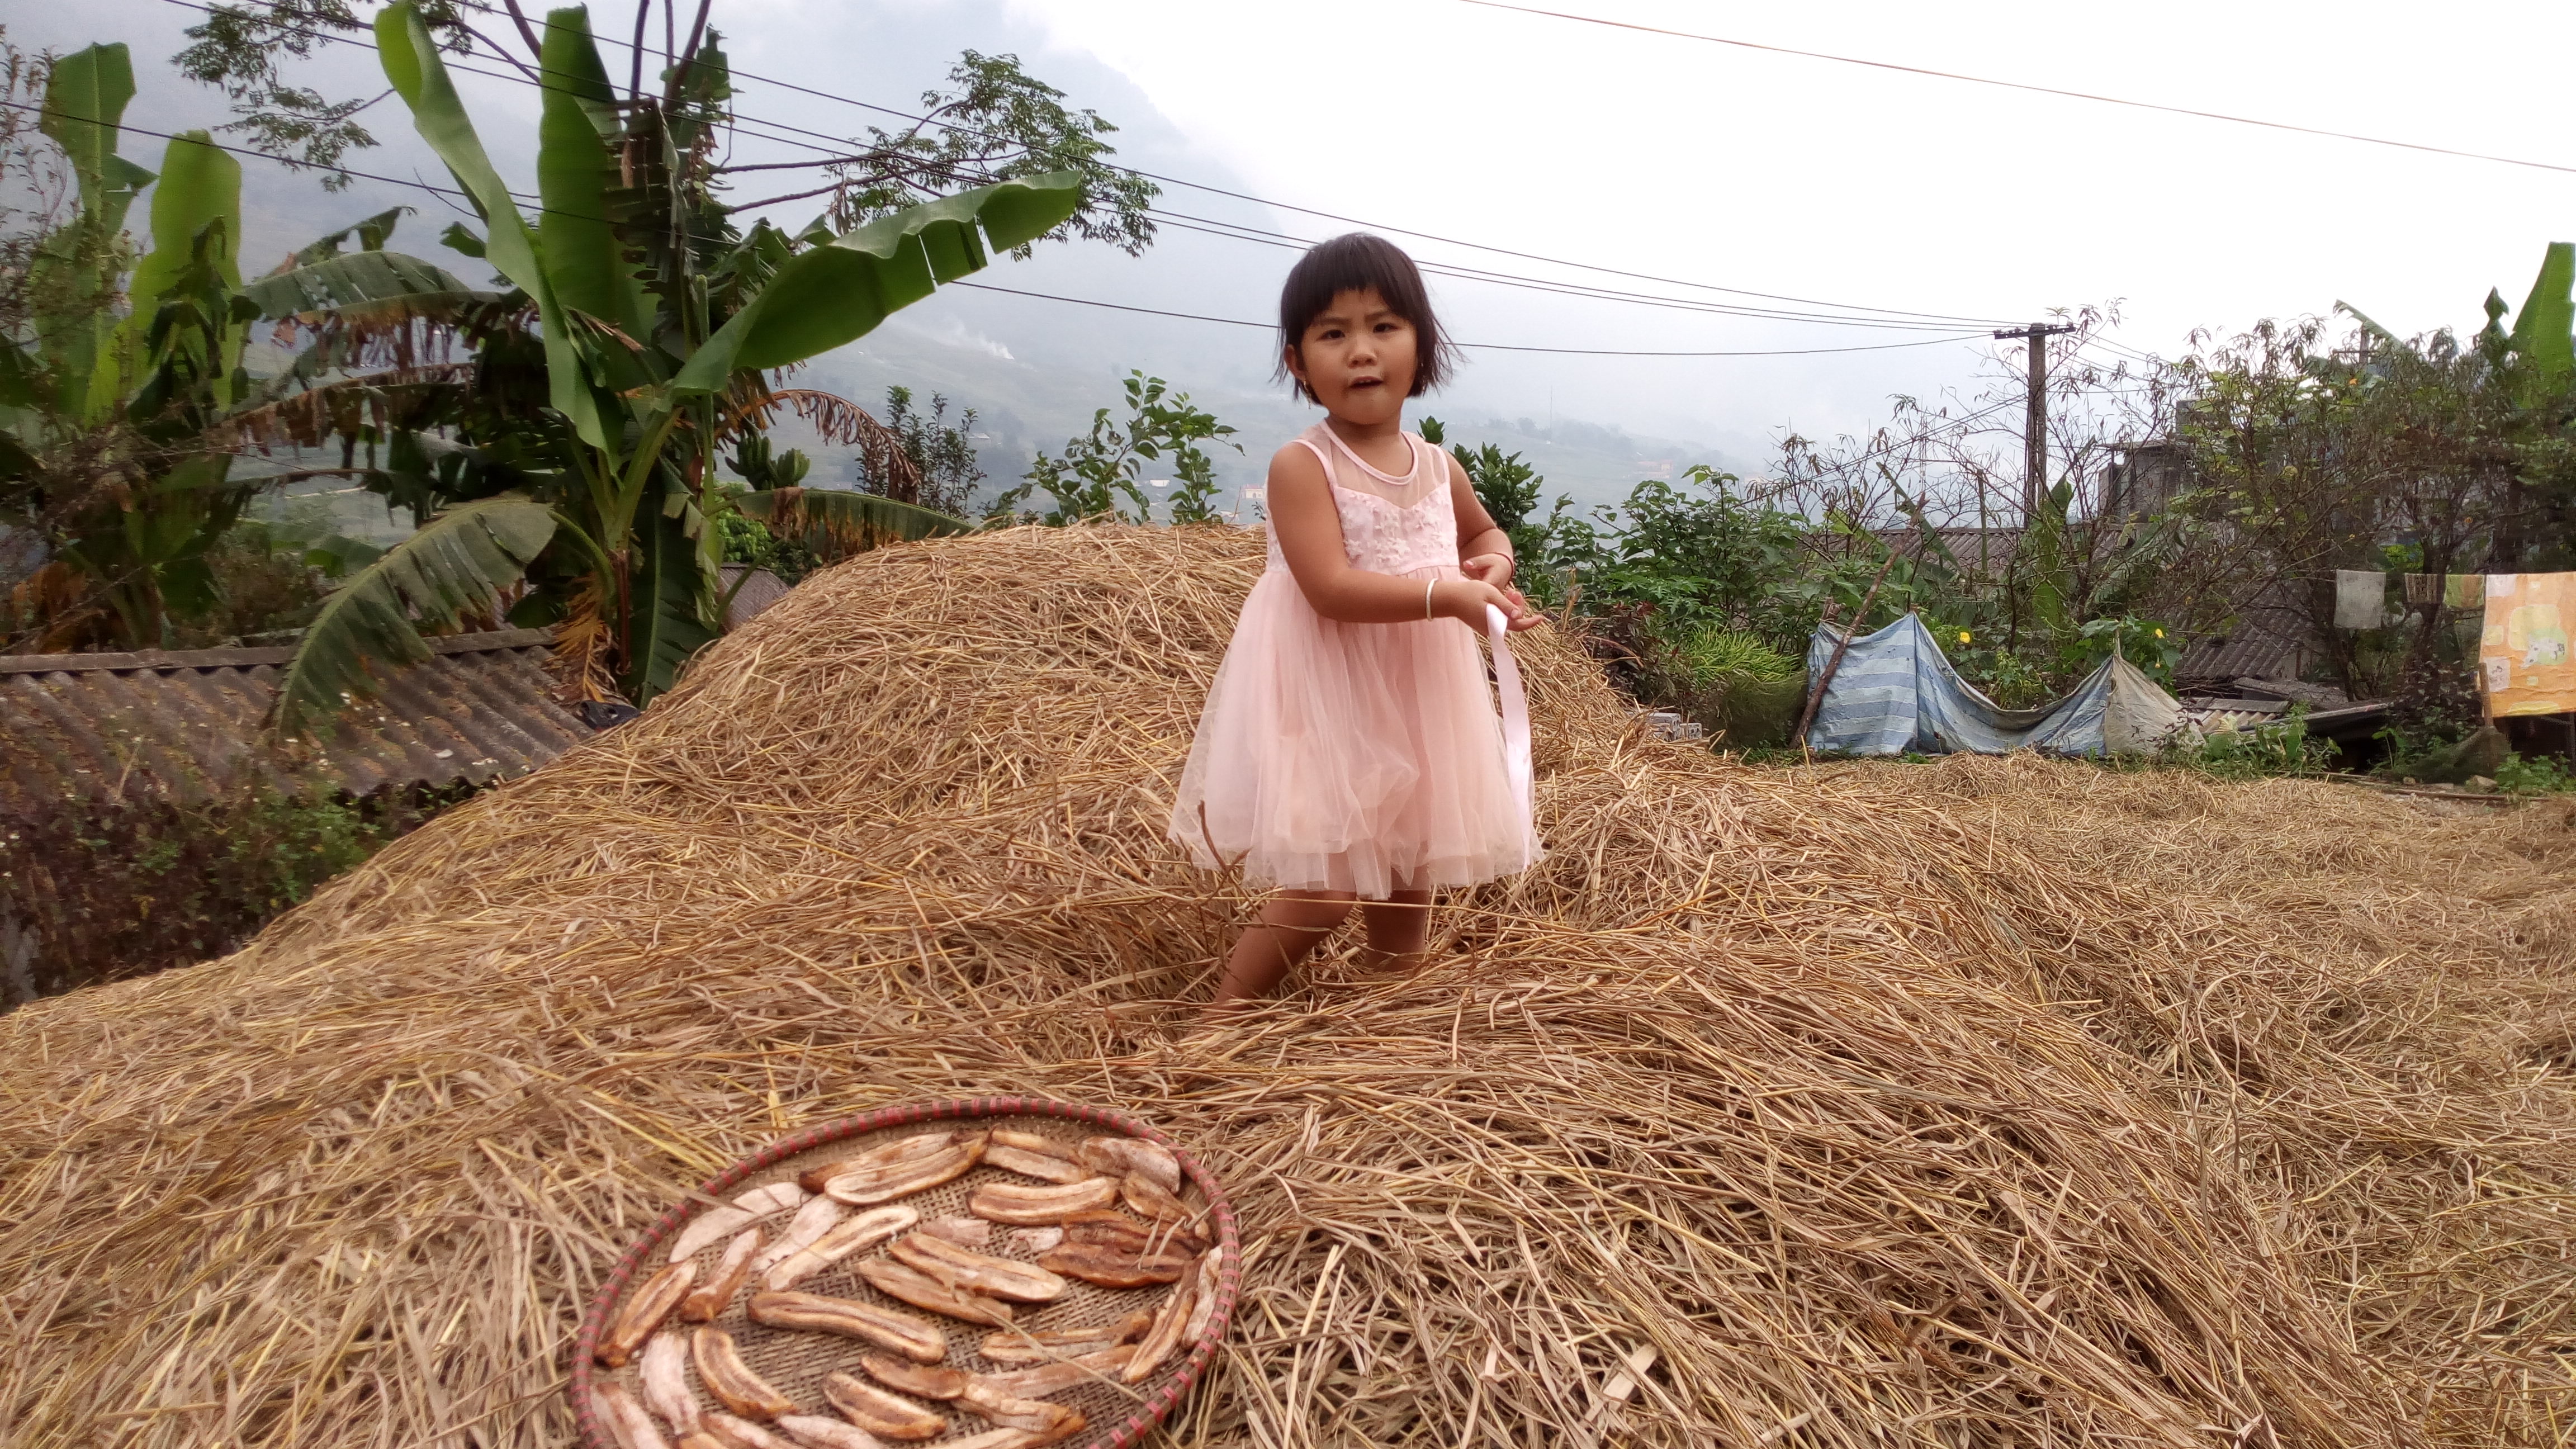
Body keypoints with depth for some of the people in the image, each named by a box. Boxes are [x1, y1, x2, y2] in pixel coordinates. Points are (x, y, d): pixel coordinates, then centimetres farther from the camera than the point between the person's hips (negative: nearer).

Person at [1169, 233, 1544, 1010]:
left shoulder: (1439, 469, 5)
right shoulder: (1302, 466, -15)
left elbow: (1484, 531, 26)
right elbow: (1331, 588, -25)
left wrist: (1494, 564, 2)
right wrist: (1445, 594, -29)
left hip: (1419, 701, 7)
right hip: (1325, 700, -7)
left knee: (1411, 878, 16)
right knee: (1328, 887, -9)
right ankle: (1221, 1016, 11)